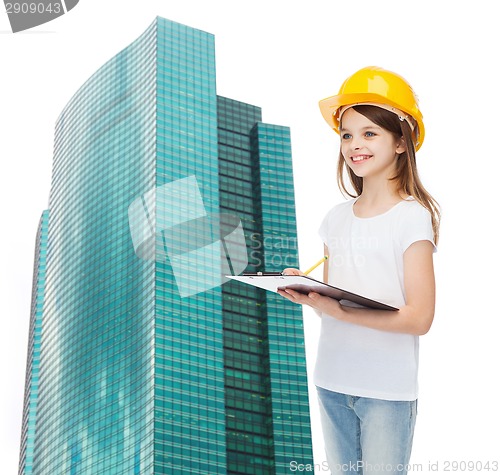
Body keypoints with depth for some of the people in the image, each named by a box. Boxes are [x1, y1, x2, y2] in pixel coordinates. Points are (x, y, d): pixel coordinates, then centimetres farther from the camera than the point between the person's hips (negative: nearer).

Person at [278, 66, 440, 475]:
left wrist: (339, 311, -23)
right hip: (332, 382, 5)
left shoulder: (413, 216, -9)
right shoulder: (337, 218, 8)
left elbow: (419, 317, -15)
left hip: (388, 390, -5)